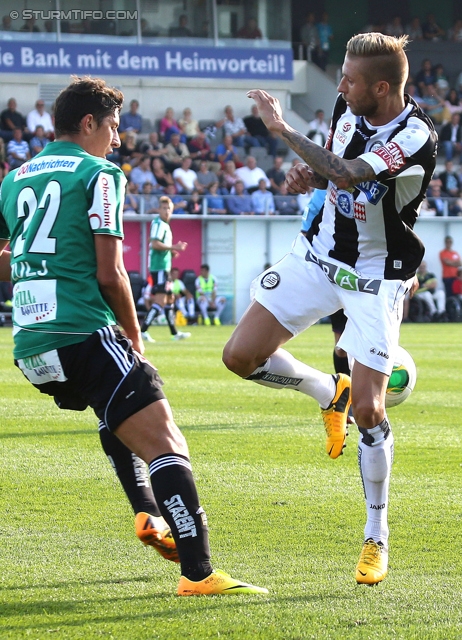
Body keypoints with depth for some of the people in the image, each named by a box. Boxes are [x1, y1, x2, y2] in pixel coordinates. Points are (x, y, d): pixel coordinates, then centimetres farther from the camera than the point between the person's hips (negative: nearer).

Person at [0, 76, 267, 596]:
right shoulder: (98, 174, -1)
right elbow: (109, 273, -7)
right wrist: (134, 336, 6)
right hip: (84, 335, -8)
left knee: (116, 413, 36)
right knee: (166, 445, -12)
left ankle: (148, 515, 26)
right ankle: (197, 573, -24)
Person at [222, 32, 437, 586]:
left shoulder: (416, 139, -26)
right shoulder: (349, 110, -4)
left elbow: (350, 174, -38)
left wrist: (283, 129, -33)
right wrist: (309, 175, -7)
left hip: (374, 279, -6)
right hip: (318, 253, 6)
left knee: (367, 410, -10)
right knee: (240, 356, -3)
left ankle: (376, 537, 8)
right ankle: (328, 394, 26)